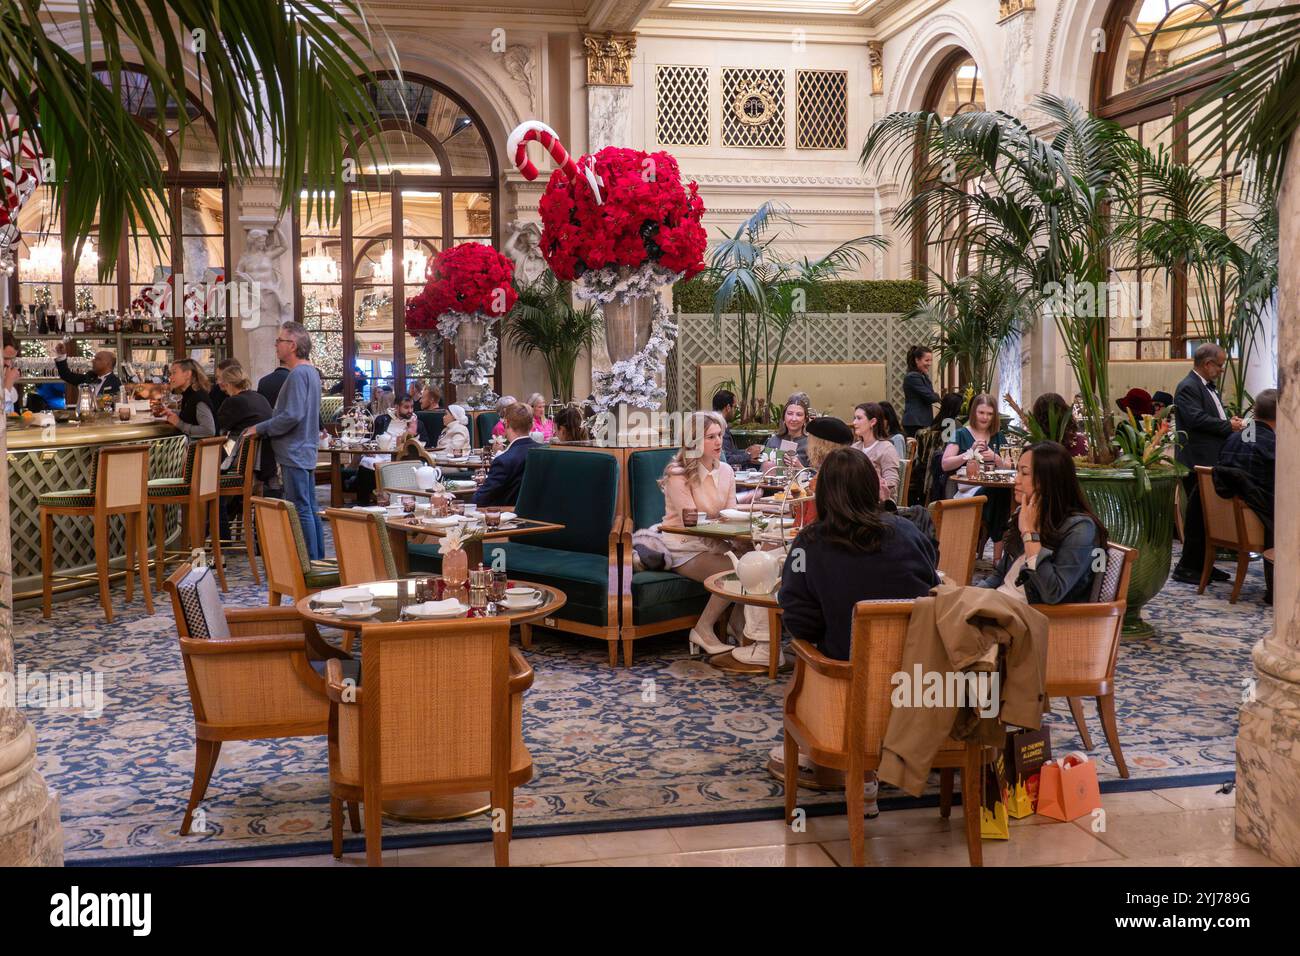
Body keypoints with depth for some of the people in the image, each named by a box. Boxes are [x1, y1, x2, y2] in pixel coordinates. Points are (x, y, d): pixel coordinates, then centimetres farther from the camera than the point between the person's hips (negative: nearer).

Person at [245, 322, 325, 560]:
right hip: (307, 453, 10)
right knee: (310, 509, 13)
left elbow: (292, 416, -24)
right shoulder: (311, 371, 16)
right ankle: (318, 560, 19)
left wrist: (260, 429, -13)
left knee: (301, 510, -6)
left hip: (294, 455, -10)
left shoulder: (298, 374, -16)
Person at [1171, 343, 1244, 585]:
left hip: (1213, 462, 10)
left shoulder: (1209, 387, 18)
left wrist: (1230, 421, 6)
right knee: (1198, 516, -5)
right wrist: (1229, 426, -16)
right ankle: (1186, 568, 1)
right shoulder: (1188, 387, -13)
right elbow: (1197, 419, -24)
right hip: (1198, 463, -10)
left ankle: (1203, 564, 21)